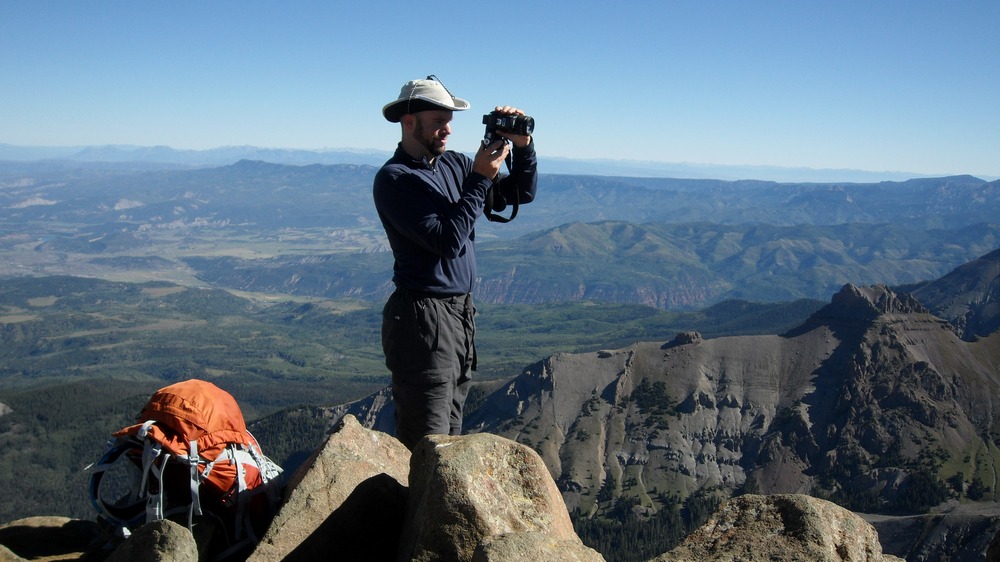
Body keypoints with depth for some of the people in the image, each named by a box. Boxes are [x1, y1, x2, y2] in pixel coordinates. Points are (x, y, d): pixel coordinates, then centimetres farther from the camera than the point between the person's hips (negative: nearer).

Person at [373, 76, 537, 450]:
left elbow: (521, 193, 12)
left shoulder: (453, 164, 10)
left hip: (461, 311, 8)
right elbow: (447, 241, -21)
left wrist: (522, 146, -4)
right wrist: (481, 178, -18)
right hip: (422, 319, -8)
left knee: (450, 438, 16)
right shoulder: (393, 178, -12)